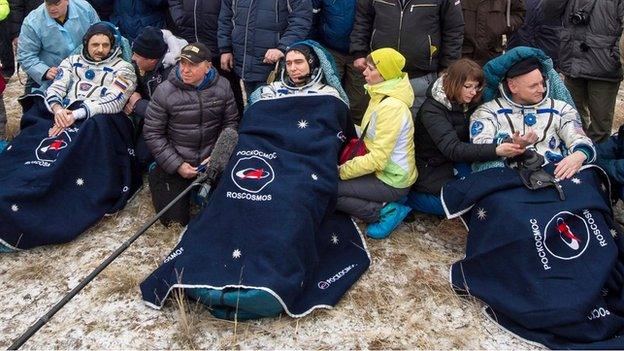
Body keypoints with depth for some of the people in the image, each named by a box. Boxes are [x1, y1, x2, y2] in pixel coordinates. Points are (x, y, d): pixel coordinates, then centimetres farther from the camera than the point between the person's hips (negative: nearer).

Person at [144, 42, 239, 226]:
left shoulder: (222, 87, -5)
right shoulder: (164, 91, -13)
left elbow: (230, 123, 2)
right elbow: (152, 133, -9)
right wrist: (177, 165, -14)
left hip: (211, 161, 2)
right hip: (174, 164, -2)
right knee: (175, 219, -3)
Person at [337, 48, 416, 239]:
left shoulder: (391, 107, -25)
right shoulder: (381, 96, 5)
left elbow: (377, 159, -26)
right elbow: (369, 136, 13)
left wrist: (342, 171, -16)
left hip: (391, 181, -10)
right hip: (381, 169, 10)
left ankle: (384, 212, -6)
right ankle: (384, 206, 6)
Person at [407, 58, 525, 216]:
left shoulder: (470, 103, -1)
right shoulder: (432, 110, -24)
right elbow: (452, 149, -35)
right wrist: (496, 151, -47)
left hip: (456, 162, 7)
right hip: (431, 167, -7)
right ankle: (407, 196, -6)